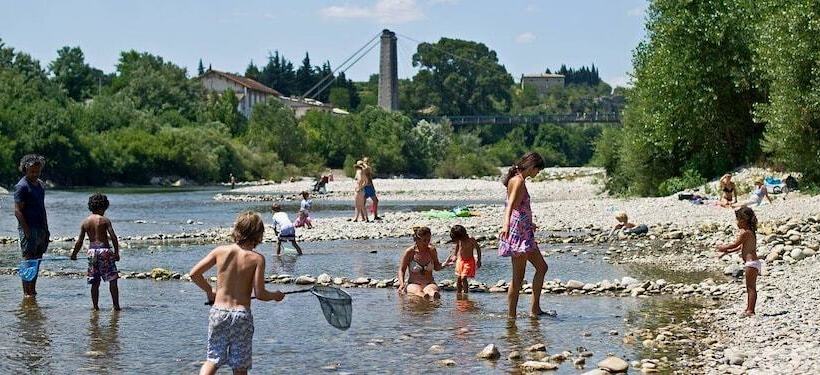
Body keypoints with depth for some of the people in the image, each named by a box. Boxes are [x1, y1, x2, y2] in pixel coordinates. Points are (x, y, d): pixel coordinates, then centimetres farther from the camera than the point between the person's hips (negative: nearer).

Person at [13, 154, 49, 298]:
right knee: (28, 260, -7)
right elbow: (17, 211, -14)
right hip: (29, 229, -8)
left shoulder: (40, 184, 16)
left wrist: (46, 229, 17)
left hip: (40, 228, 8)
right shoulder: (21, 186, -9)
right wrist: (26, 231, -19)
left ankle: (33, 290, 14)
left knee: (37, 260, 9)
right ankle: (27, 292, -6)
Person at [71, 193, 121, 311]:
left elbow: (79, 241, 7)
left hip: (92, 251, 4)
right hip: (104, 250, -4)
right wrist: (116, 252, -5)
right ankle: (116, 306, -6)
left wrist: (74, 254, 20)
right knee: (112, 280, -1)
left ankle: (95, 306, 12)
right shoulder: (104, 220, -5)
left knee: (95, 282, 12)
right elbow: (113, 237, -12)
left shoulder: (85, 222, 6)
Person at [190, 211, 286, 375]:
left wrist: (209, 291, 18)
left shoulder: (220, 251, 0)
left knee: (213, 360, 13)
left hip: (218, 312, 2)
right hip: (242, 314, -2)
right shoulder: (257, 259, -8)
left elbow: (194, 274, 2)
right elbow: (259, 294, -11)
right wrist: (275, 295, 10)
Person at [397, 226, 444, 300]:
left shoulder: (432, 250, 6)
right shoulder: (409, 252, -2)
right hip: (413, 284, -1)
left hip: (429, 284, 1)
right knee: (418, 290, -38)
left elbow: (436, 267, 20)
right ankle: (424, 296, -71)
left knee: (432, 289, -36)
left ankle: (434, 295, -71)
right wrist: (402, 284, -14)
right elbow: (401, 270, 2)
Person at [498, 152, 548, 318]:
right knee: (518, 278, -6)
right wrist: (506, 224, -46)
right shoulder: (518, 181, -13)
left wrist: (530, 225, 48)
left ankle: (535, 309, 17)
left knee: (541, 267, 15)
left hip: (524, 232, 11)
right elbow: (511, 204, -29)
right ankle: (511, 315, -2)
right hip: (517, 232, -11)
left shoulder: (518, 180, 16)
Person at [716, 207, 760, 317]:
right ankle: (749, 309, 20)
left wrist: (724, 248, 5)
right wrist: (727, 251, 22)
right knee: (750, 287, 15)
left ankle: (750, 310, -6)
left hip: (751, 263, -10)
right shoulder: (751, 232, 15)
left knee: (751, 287, -7)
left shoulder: (745, 233, -15)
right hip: (751, 263, 10)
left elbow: (735, 244, -10)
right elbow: (741, 246, 22)